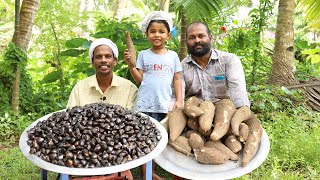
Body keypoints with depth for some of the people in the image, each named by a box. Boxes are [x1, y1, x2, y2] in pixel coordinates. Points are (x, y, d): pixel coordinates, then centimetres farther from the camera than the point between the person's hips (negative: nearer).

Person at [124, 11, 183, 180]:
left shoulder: (173, 55, 7)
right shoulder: (143, 54, 4)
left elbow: (177, 79, 8)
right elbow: (140, 79, 2)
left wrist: (179, 100, 0)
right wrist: (130, 65, -10)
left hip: (164, 105, 1)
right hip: (144, 104, -1)